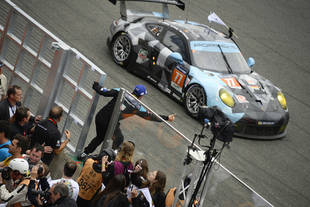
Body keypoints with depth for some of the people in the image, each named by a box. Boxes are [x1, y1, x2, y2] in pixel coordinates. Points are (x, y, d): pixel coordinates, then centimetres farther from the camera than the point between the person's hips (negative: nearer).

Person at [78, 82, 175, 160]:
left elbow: (104, 92, -5)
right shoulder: (137, 107, -6)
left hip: (100, 117, 4)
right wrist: (167, 118, 9)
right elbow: (151, 116, 1)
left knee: (100, 137, 28)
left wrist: (96, 86, 13)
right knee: (119, 139, 24)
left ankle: (84, 154, 31)